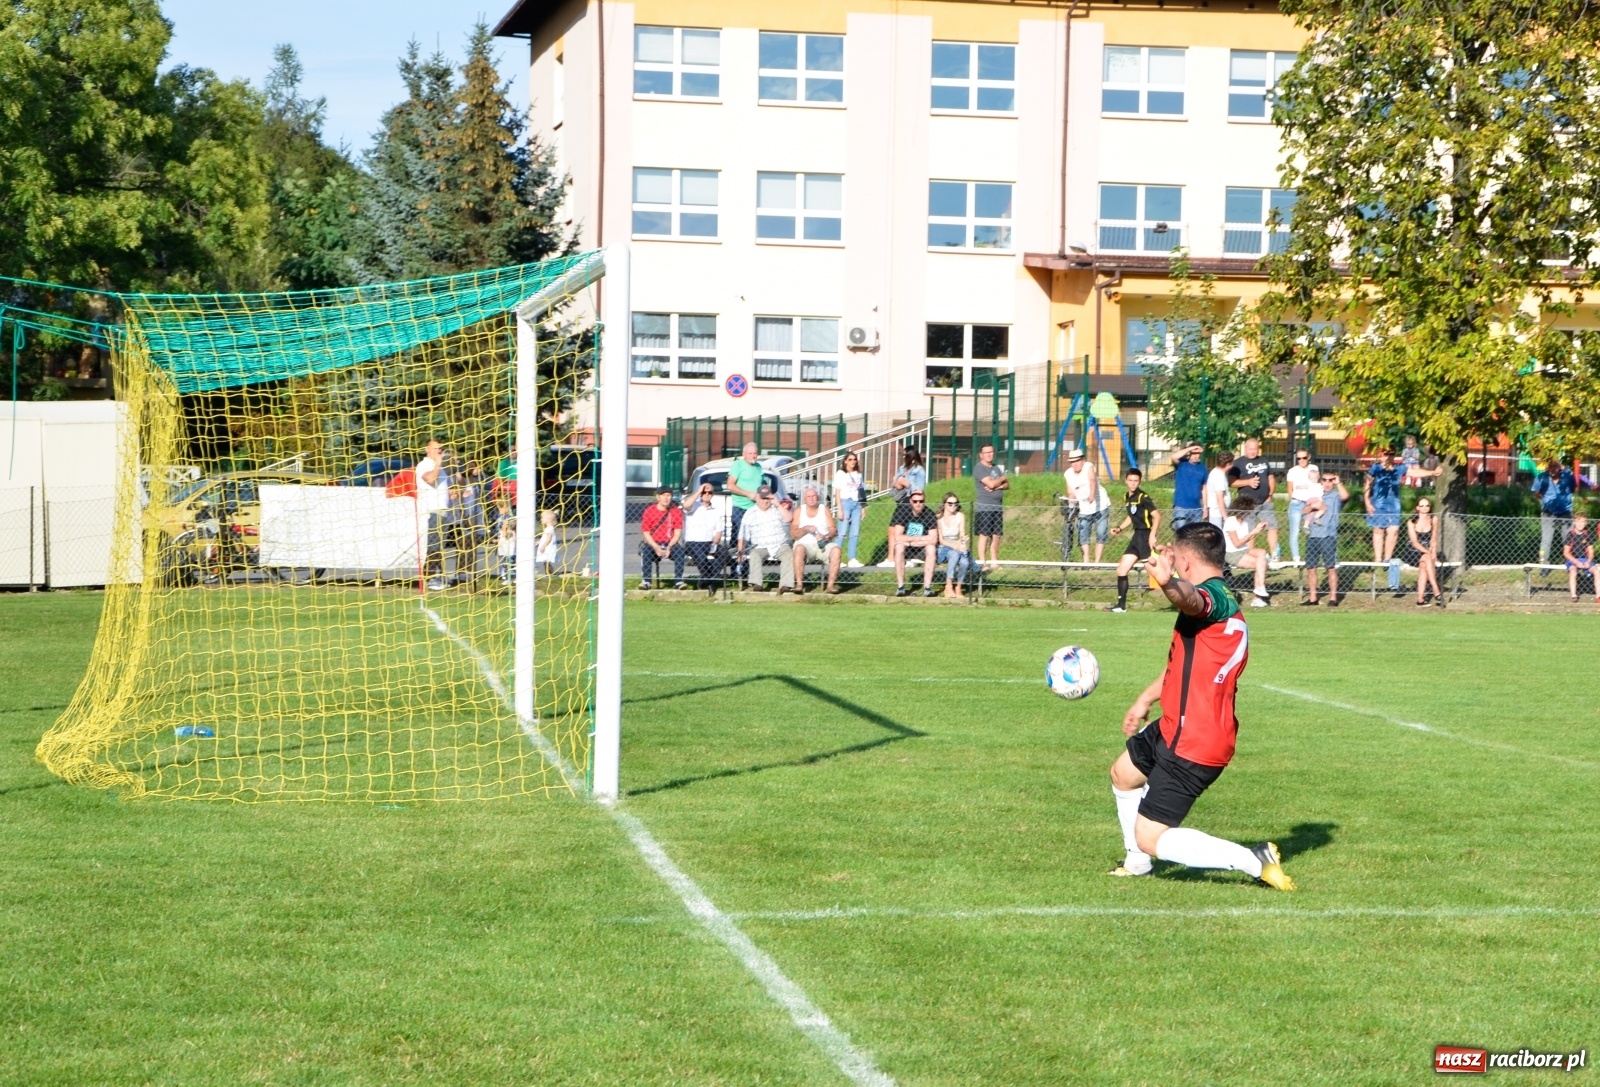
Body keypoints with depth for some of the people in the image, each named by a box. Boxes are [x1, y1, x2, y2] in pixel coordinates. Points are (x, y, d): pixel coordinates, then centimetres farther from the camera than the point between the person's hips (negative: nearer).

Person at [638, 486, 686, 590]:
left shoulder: (676, 511, 3)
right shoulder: (649, 511, 0)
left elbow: (677, 533, 0)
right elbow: (646, 533, -3)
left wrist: (669, 548, -17)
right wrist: (656, 548, -18)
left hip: (670, 544, 1)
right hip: (653, 543, -1)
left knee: (680, 550, -30)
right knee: (645, 550, -32)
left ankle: (679, 580, -30)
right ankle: (646, 580, -34)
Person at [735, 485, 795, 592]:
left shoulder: (777, 510, 13)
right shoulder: (750, 514, 10)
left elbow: (789, 518, -7)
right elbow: (743, 537, 7)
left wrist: (777, 504, -8)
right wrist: (740, 552, -6)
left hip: (780, 546, 0)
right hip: (760, 547, 0)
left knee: (789, 554, -31)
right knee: (755, 555, -33)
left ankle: (786, 585, -42)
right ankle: (756, 584, -43)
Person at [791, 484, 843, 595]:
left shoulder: (825, 510, 11)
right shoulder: (799, 511, 9)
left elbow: (833, 530, 1)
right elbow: (793, 534, 1)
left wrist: (826, 536, -21)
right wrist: (806, 529, -17)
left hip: (824, 545, 1)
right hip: (805, 544, -1)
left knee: (836, 550, -31)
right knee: (799, 549, -36)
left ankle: (831, 584, -31)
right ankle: (799, 584, -38)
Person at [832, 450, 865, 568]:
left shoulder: (858, 475, 16)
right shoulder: (840, 474, 2)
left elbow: (861, 491, 15)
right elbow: (837, 493, -3)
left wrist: (863, 508, 8)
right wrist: (839, 509, -11)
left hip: (856, 504, 5)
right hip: (845, 502, -5)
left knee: (855, 533, 1)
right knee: (842, 532, -11)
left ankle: (852, 559, 4)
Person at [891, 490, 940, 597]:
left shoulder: (929, 514, -17)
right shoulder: (902, 511, -19)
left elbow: (933, 539, -23)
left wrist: (910, 541, -24)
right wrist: (921, 538, -22)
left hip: (922, 548, 1)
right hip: (906, 546, -1)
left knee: (931, 548, -29)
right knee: (899, 547, -32)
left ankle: (927, 587, -28)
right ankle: (900, 586, -28)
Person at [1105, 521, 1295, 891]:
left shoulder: (1213, 597, -22)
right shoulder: (1222, 603, 11)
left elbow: (1191, 600, -51)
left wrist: (1169, 582, -72)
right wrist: (1145, 699, 36)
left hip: (1192, 746, -11)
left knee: (1151, 839, -9)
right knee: (1123, 773, 32)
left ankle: (1255, 861, -7)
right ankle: (1136, 863, 51)